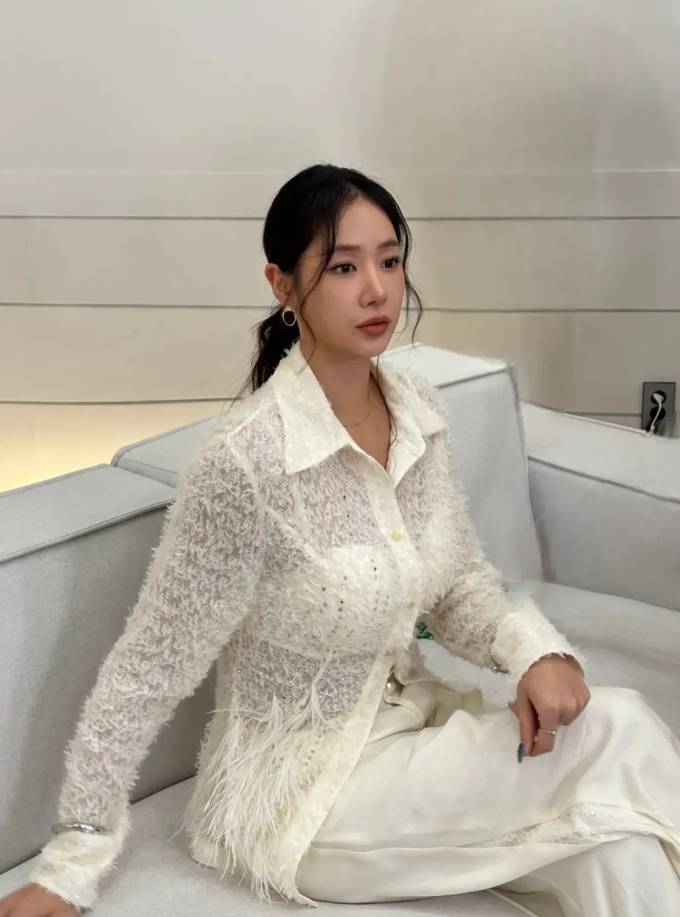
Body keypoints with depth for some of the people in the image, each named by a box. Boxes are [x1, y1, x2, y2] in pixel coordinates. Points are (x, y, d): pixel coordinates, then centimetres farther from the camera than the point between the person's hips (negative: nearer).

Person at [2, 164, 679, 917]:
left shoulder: (422, 411, -3)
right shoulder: (248, 458, -24)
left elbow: (458, 581, 7)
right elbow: (150, 668, -17)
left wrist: (535, 649, -15)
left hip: (412, 722, 6)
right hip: (299, 791, -6)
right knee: (615, 739, -18)